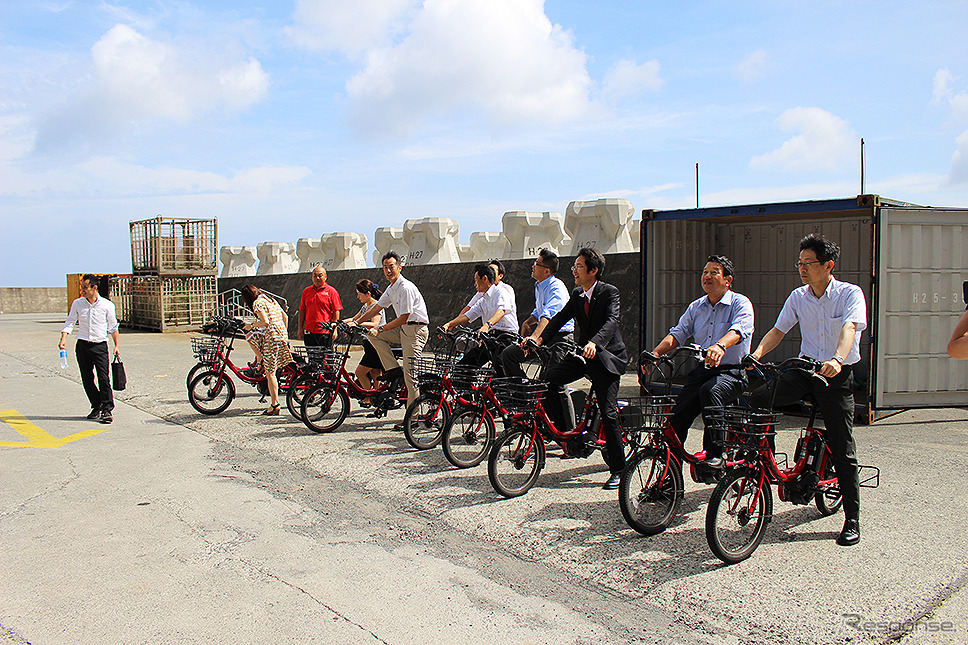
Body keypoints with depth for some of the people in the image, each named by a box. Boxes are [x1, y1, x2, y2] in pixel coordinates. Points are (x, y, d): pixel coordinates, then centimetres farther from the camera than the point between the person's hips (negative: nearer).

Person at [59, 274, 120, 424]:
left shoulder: (107, 305, -2)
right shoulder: (77, 304, 4)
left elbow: (113, 327, 7)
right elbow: (70, 322, 6)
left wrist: (116, 346, 6)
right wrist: (63, 338, -10)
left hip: (100, 345, -3)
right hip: (82, 345, 3)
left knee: (104, 378, -10)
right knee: (87, 379, 6)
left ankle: (107, 409, -6)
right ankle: (96, 407, 20)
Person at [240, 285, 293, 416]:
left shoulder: (257, 303, -9)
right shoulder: (270, 300, 17)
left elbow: (265, 322, -21)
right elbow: (285, 317, 17)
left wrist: (252, 325, -4)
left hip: (272, 336, -9)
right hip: (282, 335, 9)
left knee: (270, 372, -3)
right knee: (250, 337, 28)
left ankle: (274, 405, -1)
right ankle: (261, 361, 26)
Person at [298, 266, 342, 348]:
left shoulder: (331, 291, 0)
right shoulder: (306, 291, 12)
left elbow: (336, 312, -3)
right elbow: (302, 311, 15)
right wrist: (300, 329, 10)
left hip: (325, 332, -4)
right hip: (309, 331, 4)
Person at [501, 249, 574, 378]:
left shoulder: (556, 287, -17)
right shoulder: (538, 286, 14)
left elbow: (548, 315, -33)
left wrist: (534, 337, -47)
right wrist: (527, 322, 8)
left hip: (560, 336, -9)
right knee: (508, 354, 3)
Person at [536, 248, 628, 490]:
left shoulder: (609, 293, -13)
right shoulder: (577, 295, 8)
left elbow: (612, 321, -28)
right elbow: (560, 318, 2)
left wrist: (594, 343, -46)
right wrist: (540, 338, -14)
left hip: (607, 355, -6)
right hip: (583, 354, 6)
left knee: (608, 414, -8)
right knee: (550, 376, -14)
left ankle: (618, 471, 3)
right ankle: (567, 429, 2)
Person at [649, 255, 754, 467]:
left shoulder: (740, 303, -2)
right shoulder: (696, 307, 16)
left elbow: (738, 330, -23)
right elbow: (678, 333, 6)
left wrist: (720, 346, -45)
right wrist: (656, 352, -14)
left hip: (732, 372, -5)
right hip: (702, 369, 5)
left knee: (709, 391, -36)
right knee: (678, 415, -13)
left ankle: (714, 454, -25)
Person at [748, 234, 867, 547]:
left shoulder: (850, 294, -8)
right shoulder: (798, 297, 6)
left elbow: (849, 327, -26)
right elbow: (778, 330, 4)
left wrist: (837, 360, -44)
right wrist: (756, 354, -15)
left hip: (836, 375, -4)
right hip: (804, 369, 4)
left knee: (842, 450, -2)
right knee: (756, 400, -21)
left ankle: (852, 520, 11)